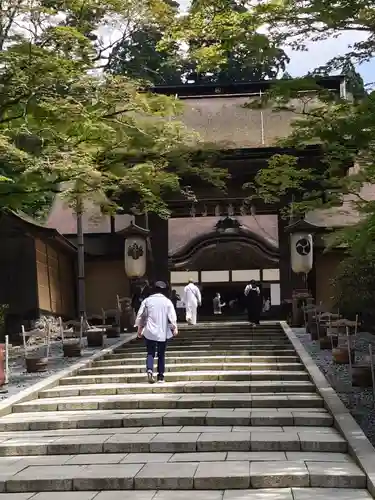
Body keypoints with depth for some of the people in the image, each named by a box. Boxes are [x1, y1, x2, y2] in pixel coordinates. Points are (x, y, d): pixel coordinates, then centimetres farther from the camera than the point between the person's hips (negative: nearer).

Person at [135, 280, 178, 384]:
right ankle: (161, 376, 12)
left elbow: (141, 316, 5)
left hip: (150, 332, 0)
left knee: (150, 353, 5)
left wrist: (140, 329, 13)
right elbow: (172, 316, -4)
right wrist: (174, 329, 4)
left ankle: (149, 370, -20)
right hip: (163, 332, 0)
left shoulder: (147, 300, 2)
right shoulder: (167, 301, 0)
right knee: (161, 354, 11)